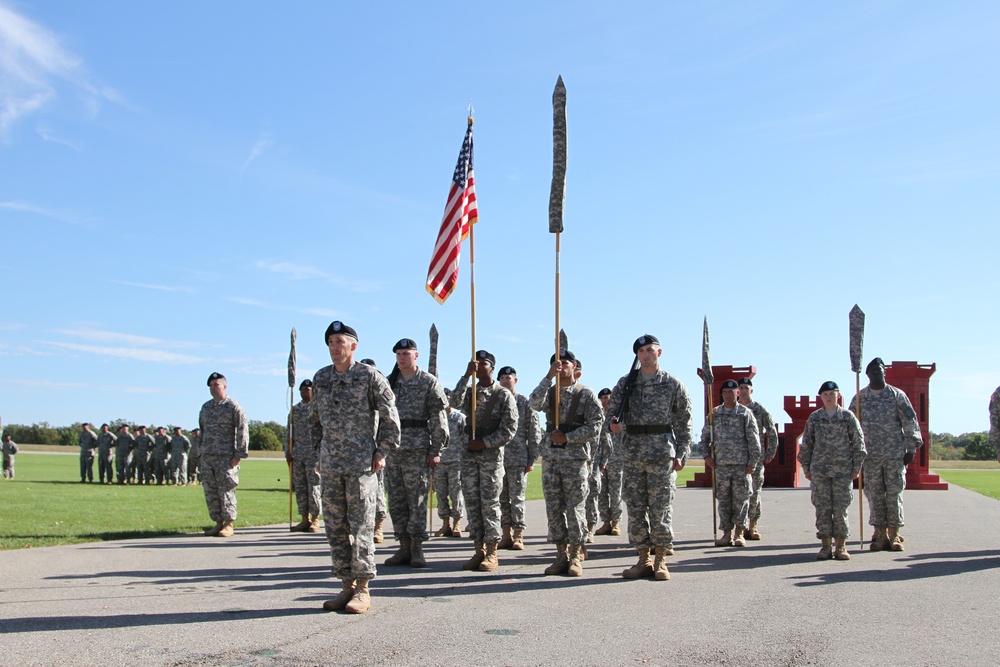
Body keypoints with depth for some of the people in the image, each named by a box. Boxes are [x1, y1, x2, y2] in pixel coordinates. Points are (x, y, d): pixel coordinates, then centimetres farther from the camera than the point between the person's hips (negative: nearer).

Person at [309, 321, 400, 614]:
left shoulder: (369, 376, -4)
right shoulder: (321, 378, 11)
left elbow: (390, 417, -3)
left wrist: (381, 452, -6)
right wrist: (320, 448, 13)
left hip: (361, 464, -6)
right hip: (329, 465, 6)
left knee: (361, 527, -4)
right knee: (335, 527, 7)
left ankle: (362, 590, 1)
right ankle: (347, 586, 16)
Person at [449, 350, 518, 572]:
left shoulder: (504, 395, -2)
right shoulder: (470, 392, 10)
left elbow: (509, 429, -8)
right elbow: (455, 402, -13)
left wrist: (485, 442, -14)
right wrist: (466, 376, -19)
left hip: (492, 453, -5)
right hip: (470, 453, 5)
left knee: (489, 503, -4)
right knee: (472, 502, 4)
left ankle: (491, 553, 2)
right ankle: (479, 550, 11)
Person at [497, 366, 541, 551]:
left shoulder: (525, 402, 1)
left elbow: (534, 433, 0)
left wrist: (531, 459, -5)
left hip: (518, 458, -4)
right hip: (497, 457, 4)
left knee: (517, 498, -1)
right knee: (502, 498, 6)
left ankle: (518, 536, 4)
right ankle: (507, 535, 14)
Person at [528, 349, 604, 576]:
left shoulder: (586, 394, 1)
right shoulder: (549, 392, 11)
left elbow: (595, 425, -7)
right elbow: (534, 404, -12)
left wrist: (567, 437, -13)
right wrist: (549, 377, -18)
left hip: (576, 458, -4)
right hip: (550, 457, 4)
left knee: (575, 508, -2)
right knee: (554, 508, 4)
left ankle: (576, 557, 7)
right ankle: (561, 556, 12)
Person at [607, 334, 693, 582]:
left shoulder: (673, 385, 3)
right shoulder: (625, 383, 9)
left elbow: (684, 423, 4)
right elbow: (612, 411, 11)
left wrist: (681, 454, -3)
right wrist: (613, 423, -13)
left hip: (662, 453, -3)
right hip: (633, 454, 3)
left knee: (661, 508, -1)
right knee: (635, 508, 5)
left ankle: (660, 561, 8)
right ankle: (644, 560, 14)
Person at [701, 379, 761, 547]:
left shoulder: (745, 413, 1)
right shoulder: (714, 413, 10)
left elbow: (754, 440, -1)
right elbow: (705, 436, 15)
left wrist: (752, 463, -6)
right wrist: (706, 455, 4)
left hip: (741, 464, -3)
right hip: (720, 464, 3)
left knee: (741, 500, 1)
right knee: (723, 500, 5)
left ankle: (739, 533, 9)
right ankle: (727, 533, 12)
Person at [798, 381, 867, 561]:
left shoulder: (848, 417, 3)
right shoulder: (814, 418, 7)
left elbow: (858, 443, 5)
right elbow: (806, 444, 11)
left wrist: (856, 468, 1)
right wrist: (806, 468, 8)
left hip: (842, 470, -1)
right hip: (819, 470, 1)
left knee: (840, 507, -1)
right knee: (822, 508, 1)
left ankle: (841, 546, 7)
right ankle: (825, 546, 7)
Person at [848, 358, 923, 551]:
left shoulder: (897, 395, 3)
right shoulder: (859, 398, 6)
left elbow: (910, 422, 2)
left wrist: (911, 449, -3)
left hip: (895, 453, -1)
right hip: (870, 455, 1)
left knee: (895, 492, -1)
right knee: (874, 494, 2)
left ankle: (894, 535, 6)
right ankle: (880, 534, 9)